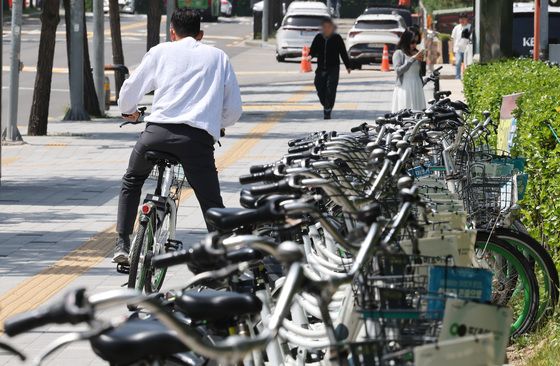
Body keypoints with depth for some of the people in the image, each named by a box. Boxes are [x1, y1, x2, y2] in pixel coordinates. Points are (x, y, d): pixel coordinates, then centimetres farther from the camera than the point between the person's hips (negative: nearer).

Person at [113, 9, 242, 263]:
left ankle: (122, 243, 20)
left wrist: (129, 112, 41)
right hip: (198, 137, -1)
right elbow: (234, 111, 19)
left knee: (131, 182, 27)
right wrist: (216, 125, 40)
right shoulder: (218, 57, 21)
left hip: (158, 130, 1)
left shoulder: (161, 52, 18)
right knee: (212, 204, 4)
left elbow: (129, 92, 18)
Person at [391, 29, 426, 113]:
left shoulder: (415, 53, 14)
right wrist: (412, 59, -17)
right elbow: (398, 70, -16)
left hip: (417, 88, 5)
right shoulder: (399, 53, -1)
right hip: (404, 89, -5)